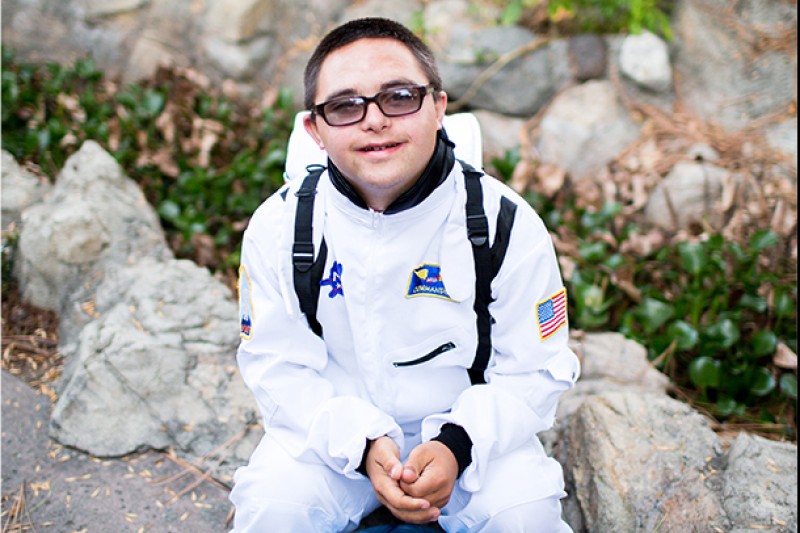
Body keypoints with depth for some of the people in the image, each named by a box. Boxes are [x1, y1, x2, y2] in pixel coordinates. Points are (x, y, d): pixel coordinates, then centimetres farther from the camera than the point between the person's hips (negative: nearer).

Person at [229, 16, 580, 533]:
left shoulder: (507, 223, -13)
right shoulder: (279, 227, -10)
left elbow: (536, 371, -7)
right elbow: (278, 368, -6)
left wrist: (458, 444, -24)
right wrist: (364, 445, -21)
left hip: (472, 431, 0)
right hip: (332, 428, 1)